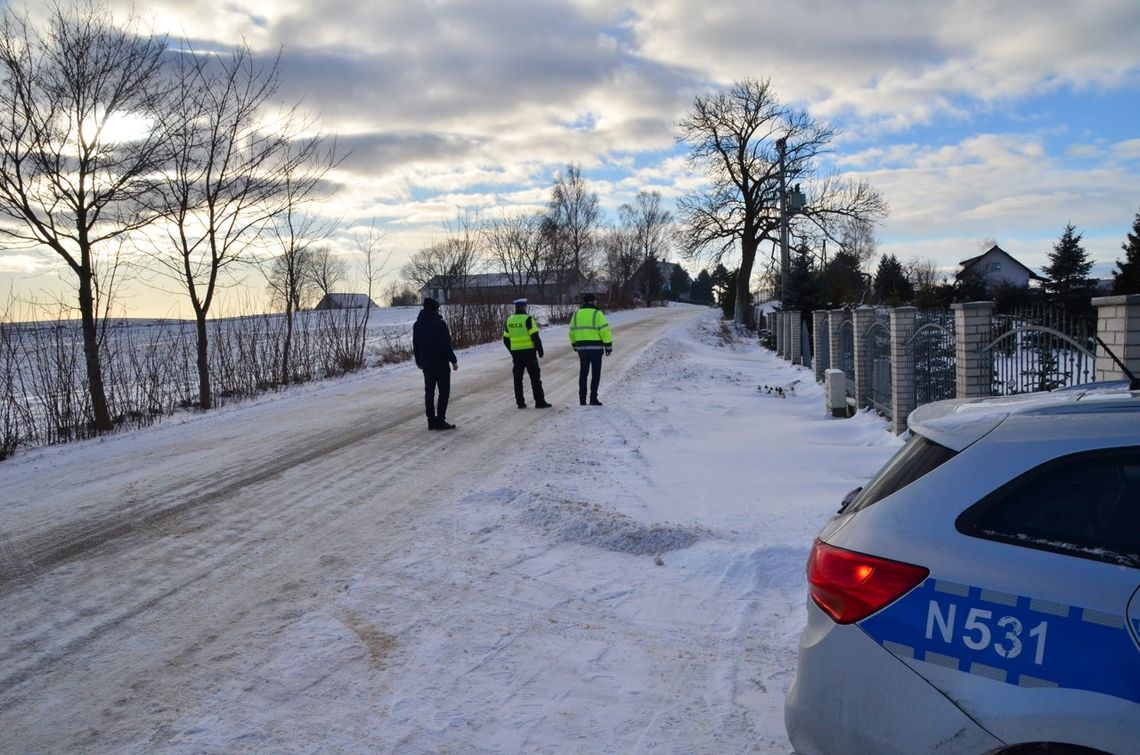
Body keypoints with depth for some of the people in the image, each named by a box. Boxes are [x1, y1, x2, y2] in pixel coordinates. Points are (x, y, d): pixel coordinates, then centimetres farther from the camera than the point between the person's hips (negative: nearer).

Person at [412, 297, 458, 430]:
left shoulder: (417, 324, 7)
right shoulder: (439, 323, -15)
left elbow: (415, 345, 14)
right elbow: (446, 345, -17)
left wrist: (419, 361, 24)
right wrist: (453, 360, -10)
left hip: (426, 364, 7)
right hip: (441, 363, -7)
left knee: (429, 392, 11)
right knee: (444, 391, 0)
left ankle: (431, 421, 13)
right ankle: (440, 420, -3)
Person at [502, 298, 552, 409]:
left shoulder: (509, 320, 8)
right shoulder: (527, 319, -10)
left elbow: (506, 339, 12)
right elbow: (535, 336, -14)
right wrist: (540, 350, -5)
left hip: (516, 353, 5)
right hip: (529, 352, -5)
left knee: (518, 378, 10)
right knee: (535, 377, -1)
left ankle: (520, 402, 11)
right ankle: (539, 402, -3)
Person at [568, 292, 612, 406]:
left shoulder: (576, 314, 11)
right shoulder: (597, 314, -7)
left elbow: (572, 332, 16)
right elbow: (605, 331, -11)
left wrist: (575, 345, 27)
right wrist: (608, 346, -6)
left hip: (582, 348, 5)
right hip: (596, 347, -5)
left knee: (583, 373, 13)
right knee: (595, 374, 1)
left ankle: (582, 399, 12)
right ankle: (593, 398, -3)